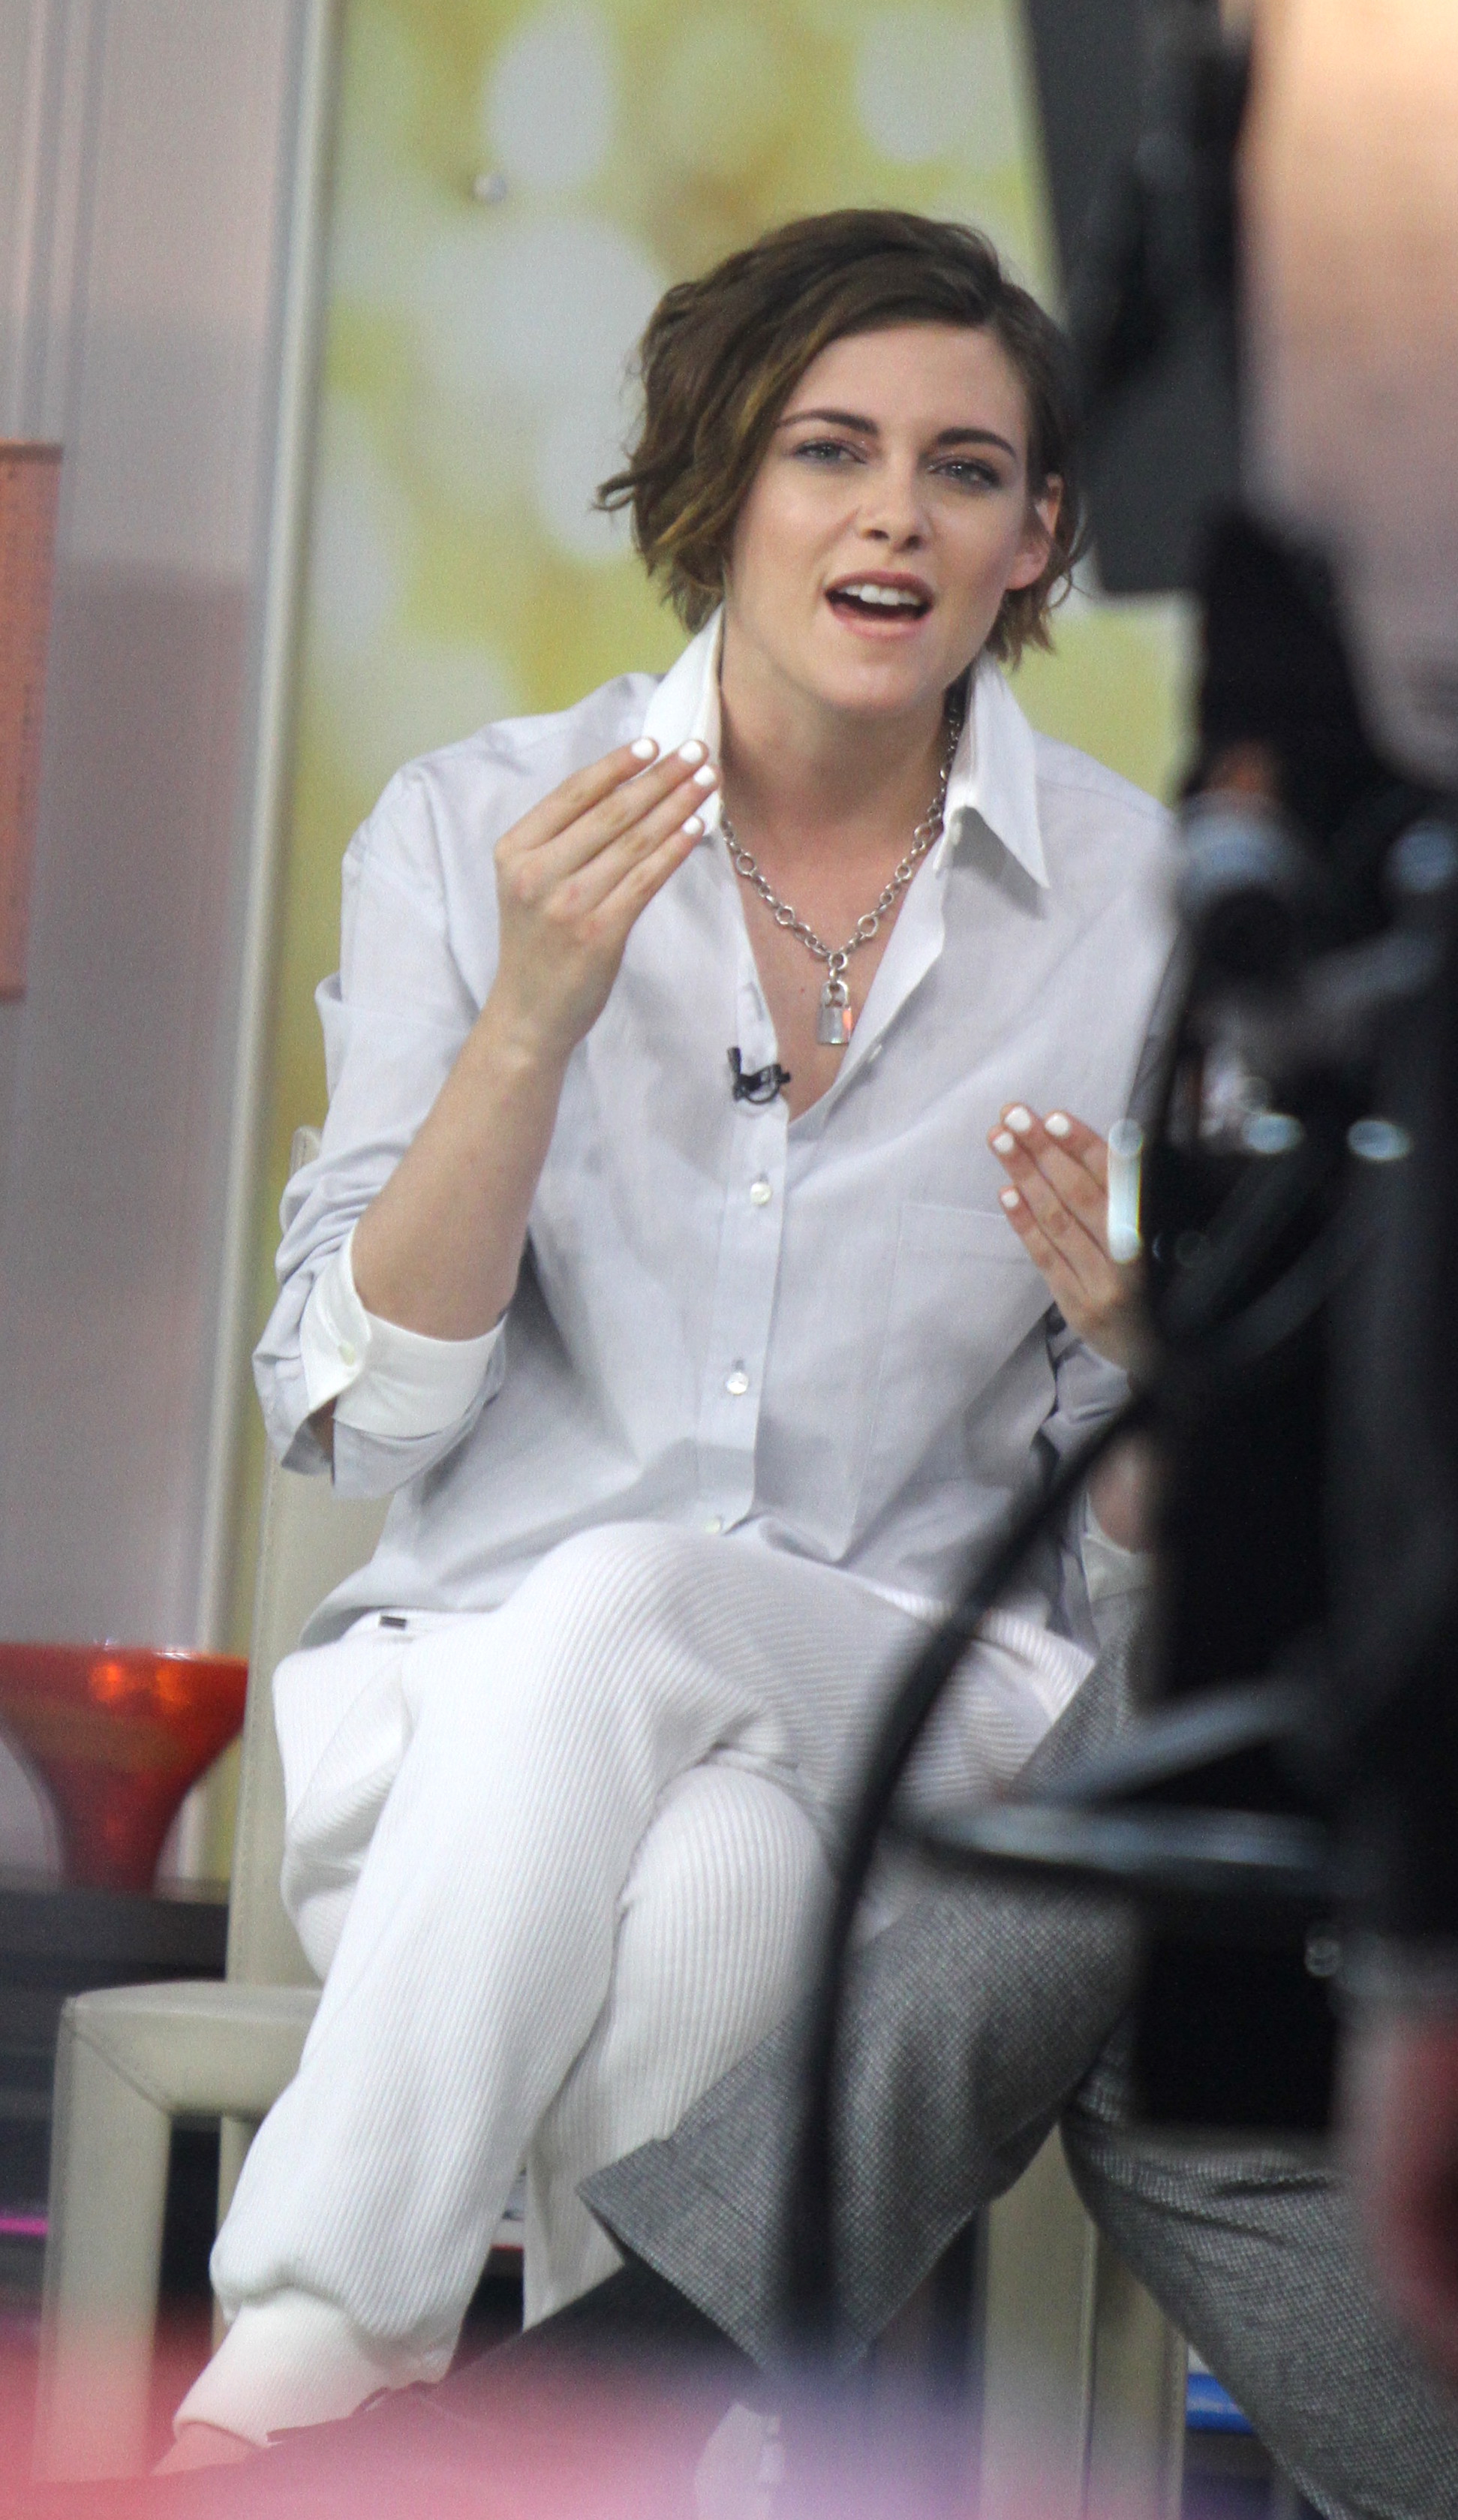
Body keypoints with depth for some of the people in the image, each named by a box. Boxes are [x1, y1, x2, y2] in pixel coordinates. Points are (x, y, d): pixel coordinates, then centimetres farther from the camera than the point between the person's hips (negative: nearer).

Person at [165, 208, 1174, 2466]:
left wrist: (1140, 1330, -17)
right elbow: (358, 1420, -3)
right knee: (695, 1887, -36)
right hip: (468, 1712, 0)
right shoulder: (479, 830, 3)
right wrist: (533, 1017, -16)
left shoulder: (1147, 909, 3)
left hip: (934, 1726, 0)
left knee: (620, 1607, -34)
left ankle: (297, 2362, -33)